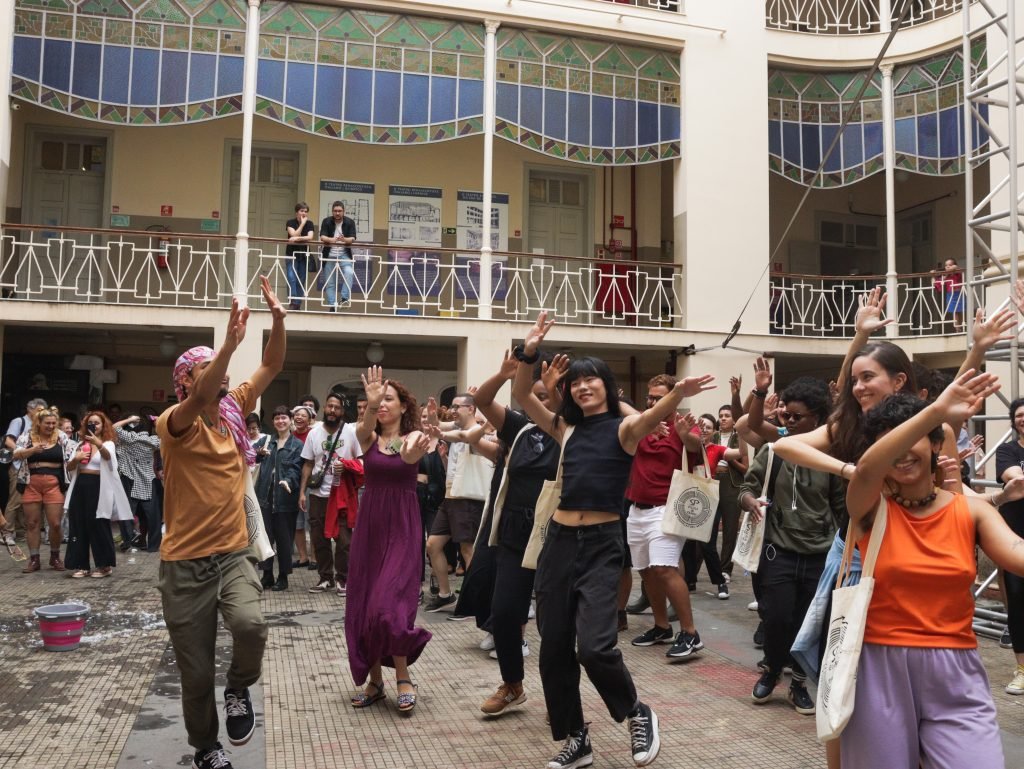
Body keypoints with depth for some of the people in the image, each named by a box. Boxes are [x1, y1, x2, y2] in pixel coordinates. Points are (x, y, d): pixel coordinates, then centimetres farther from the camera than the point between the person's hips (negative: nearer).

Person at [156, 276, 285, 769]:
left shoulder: (234, 411, 5)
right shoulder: (173, 424, -10)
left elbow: (272, 367, 3)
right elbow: (197, 404, -32)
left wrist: (278, 319, -13)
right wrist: (229, 344, -41)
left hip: (234, 554, 3)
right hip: (185, 562, -3)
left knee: (251, 626, -27)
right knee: (196, 674, 8)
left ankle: (239, 690, 6)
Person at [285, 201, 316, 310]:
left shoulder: (310, 224, 4)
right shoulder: (290, 223, -1)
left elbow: (310, 237, -12)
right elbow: (294, 235, -16)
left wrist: (297, 238, -25)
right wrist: (302, 223, -13)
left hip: (304, 255, 2)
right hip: (291, 254, -2)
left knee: (301, 281, 2)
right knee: (292, 279, -14)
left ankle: (298, 304, 6)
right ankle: (292, 303, -17)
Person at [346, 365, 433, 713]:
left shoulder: (413, 436, -3)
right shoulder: (368, 437, 4)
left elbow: (411, 454, -28)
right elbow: (364, 426, -21)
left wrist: (413, 451, -53)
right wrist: (370, 405, -43)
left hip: (403, 528, -4)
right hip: (369, 526, 4)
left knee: (388, 605, -13)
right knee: (363, 606, 5)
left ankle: (402, 676, 6)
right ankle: (374, 680, 19)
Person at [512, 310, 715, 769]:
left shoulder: (624, 428, -2)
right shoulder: (565, 427, 11)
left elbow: (652, 418, -23)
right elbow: (522, 397, 4)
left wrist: (678, 394, -43)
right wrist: (528, 353, -11)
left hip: (602, 543, -5)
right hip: (559, 540, 5)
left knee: (594, 646, -16)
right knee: (554, 647, 8)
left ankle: (638, 714, 15)